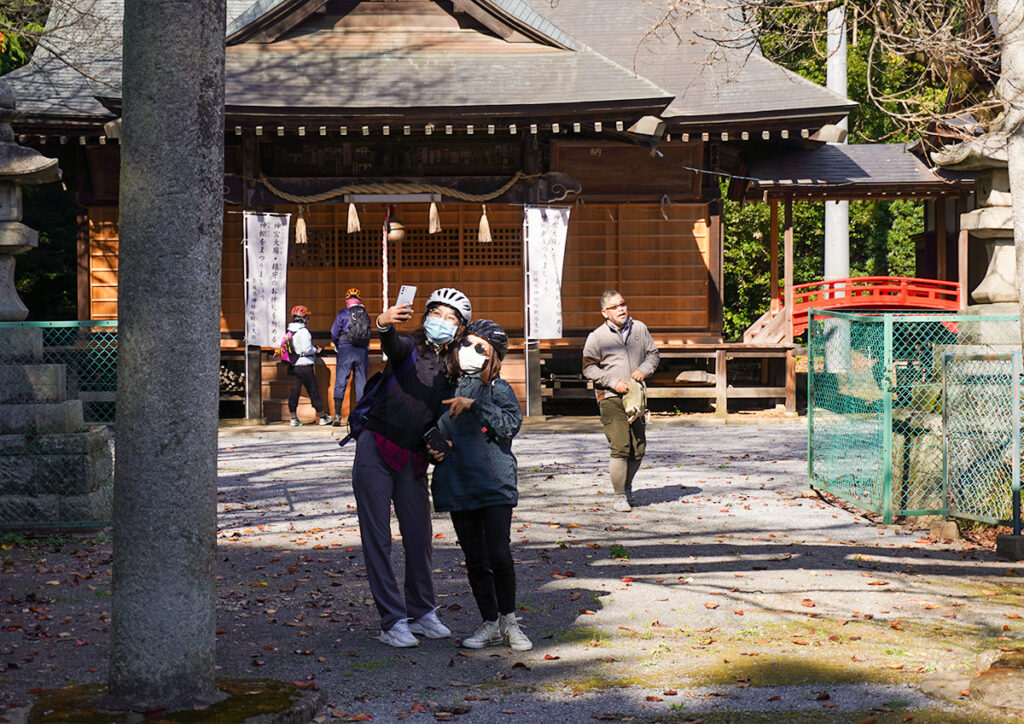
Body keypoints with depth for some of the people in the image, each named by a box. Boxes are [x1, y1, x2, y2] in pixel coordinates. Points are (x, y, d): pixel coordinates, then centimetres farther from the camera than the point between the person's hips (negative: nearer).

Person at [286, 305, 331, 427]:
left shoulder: (289, 331, 8)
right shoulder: (303, 332, -16)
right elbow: (306, 349, -22)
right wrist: (316, 350, -3)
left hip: (292, 365, 7)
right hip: (304, 366, -7)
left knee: (295, 390, 7)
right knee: (313, 390, 3)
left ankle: (293, 418, 5)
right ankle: (322, 417, 12)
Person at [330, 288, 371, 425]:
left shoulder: (342, 314, -2)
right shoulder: (365, 315, 7)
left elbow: (334, 334, -1)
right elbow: (368, 335, 10)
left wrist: (337, 346, 17)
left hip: (346, 349, -3)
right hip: (362, 352, 3)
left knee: (340, 383, 0)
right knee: (361, 382, 8)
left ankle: (337, 415, -6)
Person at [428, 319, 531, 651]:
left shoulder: (498, 388, 1)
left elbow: (512, 423, -17)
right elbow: (432, 428, 26)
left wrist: (474, 405, -22)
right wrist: (433, 446, 6)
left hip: (494, 483, -4)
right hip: (457, 484, 4)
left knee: (499, 555, -9)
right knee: (474, 559, 8)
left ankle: (509, 620, 11)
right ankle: (490, 624, 19)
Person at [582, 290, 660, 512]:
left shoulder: (639, 328, 9)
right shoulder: (597, 337, -3)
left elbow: (652, 353, 18)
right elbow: (589, 368, -1)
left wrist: (644, 370, -2)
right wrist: (613, 382, -12)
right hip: (611, 399, -4)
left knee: (638, 449, 7)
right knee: (620, 448, -14)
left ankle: (627, 486, 32)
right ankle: (620, 496, -3)